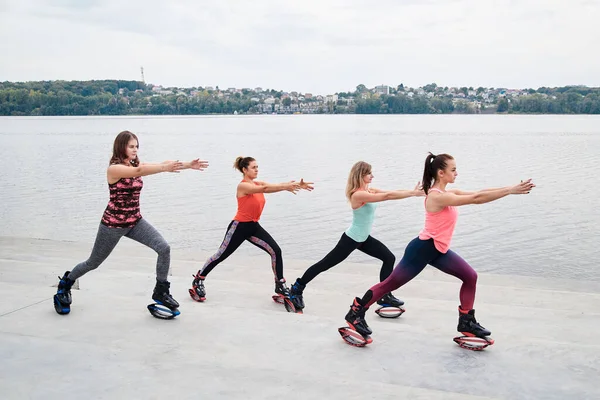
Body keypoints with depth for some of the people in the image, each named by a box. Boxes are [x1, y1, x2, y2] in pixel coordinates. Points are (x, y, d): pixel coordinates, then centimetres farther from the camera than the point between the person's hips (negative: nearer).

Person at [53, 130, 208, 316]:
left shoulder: (136, 165, 2)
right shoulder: (114, 168, -18)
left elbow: (156, 167, -12)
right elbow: (138, 172, -37)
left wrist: (187, 165, -27)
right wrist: (164, 167, -49)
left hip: (135, 221, 6)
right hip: (113, 224, -5)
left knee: (164, 248, -14)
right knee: (93, 263, 11)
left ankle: (160, 291, 1)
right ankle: (65, 284, 40)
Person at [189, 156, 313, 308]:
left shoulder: (257, 183, 6)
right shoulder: (243, 186, -16)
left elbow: (272, 186, -10)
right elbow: (264, 189, -33)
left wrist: (296, 185, -25)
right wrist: (286, 186, -44)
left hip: (254, 226, 7)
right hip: (239, 226, -7)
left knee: (276, 250, -6)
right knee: (221, 255, 3)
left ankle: (280, 286, 3)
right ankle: (198, 281, 22)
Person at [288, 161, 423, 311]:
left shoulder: (368, 191, 3)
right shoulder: (358, 195, -25)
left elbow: (391, 192, -4)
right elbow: (388, 196, -31)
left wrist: (413, 191, -16)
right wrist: (413, 193, -30)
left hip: (363, 238, 10)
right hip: (351, 239, -10)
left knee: (389, 258, 7)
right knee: (325, 264, -1)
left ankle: (384, 296, 15)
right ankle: (297, 289, 13)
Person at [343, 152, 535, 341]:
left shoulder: (447, 193, 5)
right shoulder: (437, 197, -24)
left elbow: (477, 194, 2)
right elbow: (476, 199, -27)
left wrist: (510, 189, -6)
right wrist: (511, 190, -25)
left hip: (438, 250, 10)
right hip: (423, 249, -10)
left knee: (470, 276, 5)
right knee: (391, 283, 1)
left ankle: (466, 322, 15)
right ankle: (355, 312, 15)